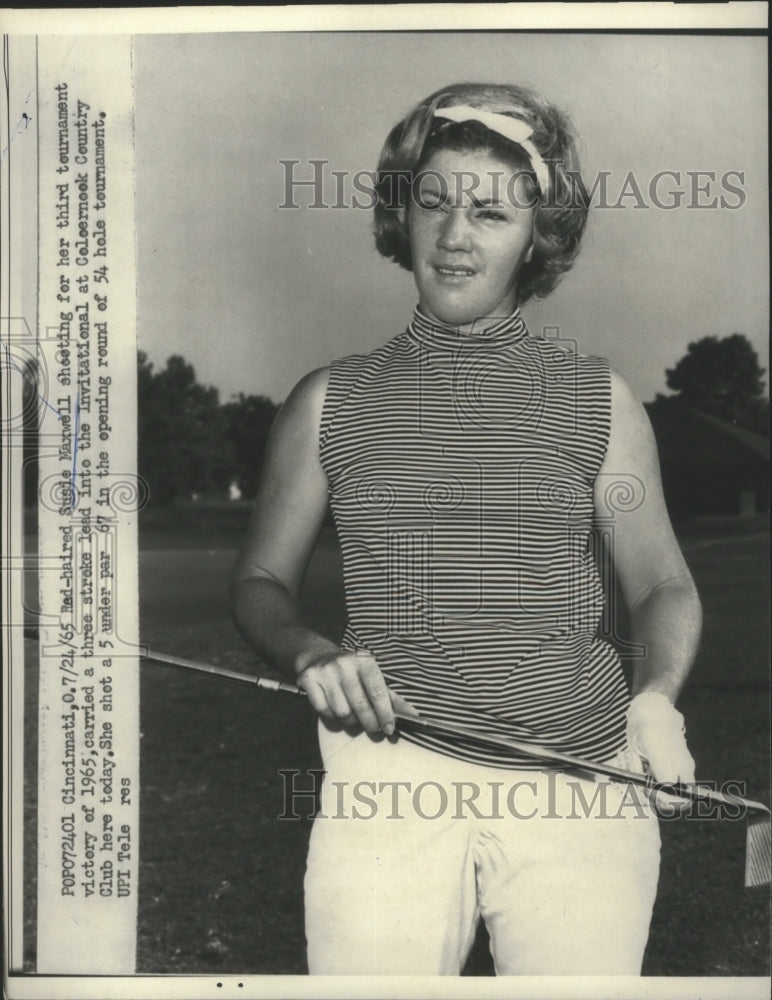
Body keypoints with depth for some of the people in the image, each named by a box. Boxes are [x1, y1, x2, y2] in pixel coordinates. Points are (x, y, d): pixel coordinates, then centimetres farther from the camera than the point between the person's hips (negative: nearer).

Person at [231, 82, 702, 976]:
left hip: (582, 782, 1)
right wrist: (309, 655, -7)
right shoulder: (329, 404, 7)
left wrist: (657, 694, -8)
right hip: (392, 777, 0)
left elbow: (663, 586, 12)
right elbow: (261, 582, 14)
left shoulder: (599, 402, 7)